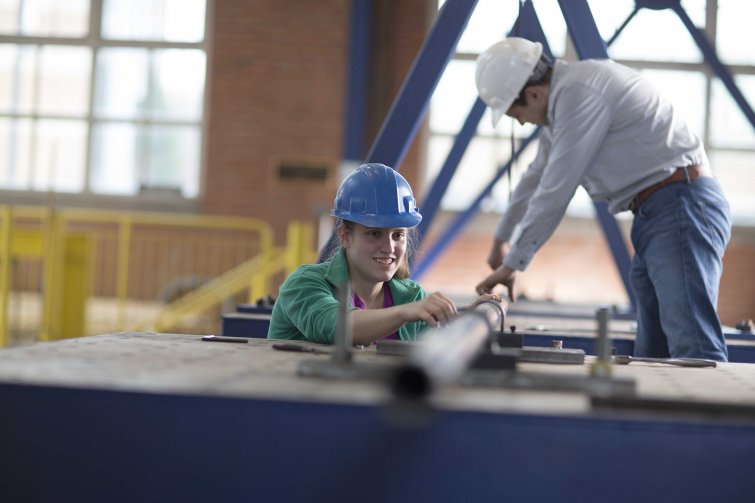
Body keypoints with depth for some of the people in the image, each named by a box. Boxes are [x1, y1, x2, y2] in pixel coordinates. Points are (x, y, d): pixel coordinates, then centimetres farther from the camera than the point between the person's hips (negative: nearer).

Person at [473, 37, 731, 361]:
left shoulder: (577, 94, -14)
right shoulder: (562, 96, 20)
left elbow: (555, 190, -14)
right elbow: (536, 177, 35)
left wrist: (513, 263, -4)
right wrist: (502, 239, 47)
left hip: (681, 205, -11)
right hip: (655, 217, 11)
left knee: (693, 349, -21)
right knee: (651, 355, 6)